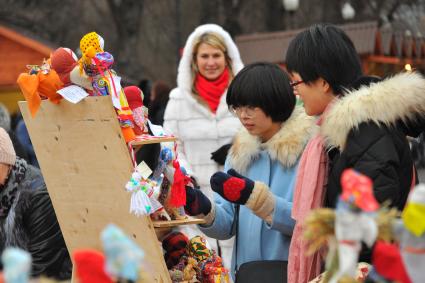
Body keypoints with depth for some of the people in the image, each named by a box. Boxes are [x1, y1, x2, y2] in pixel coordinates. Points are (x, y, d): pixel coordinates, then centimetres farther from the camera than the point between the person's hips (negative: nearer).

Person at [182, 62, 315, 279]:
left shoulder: (309, 148, -12)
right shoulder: (240, 152, 7)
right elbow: (228, 225, 6)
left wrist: (254, 196, -26)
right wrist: (204, 210, -13)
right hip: (245, 272, 5)